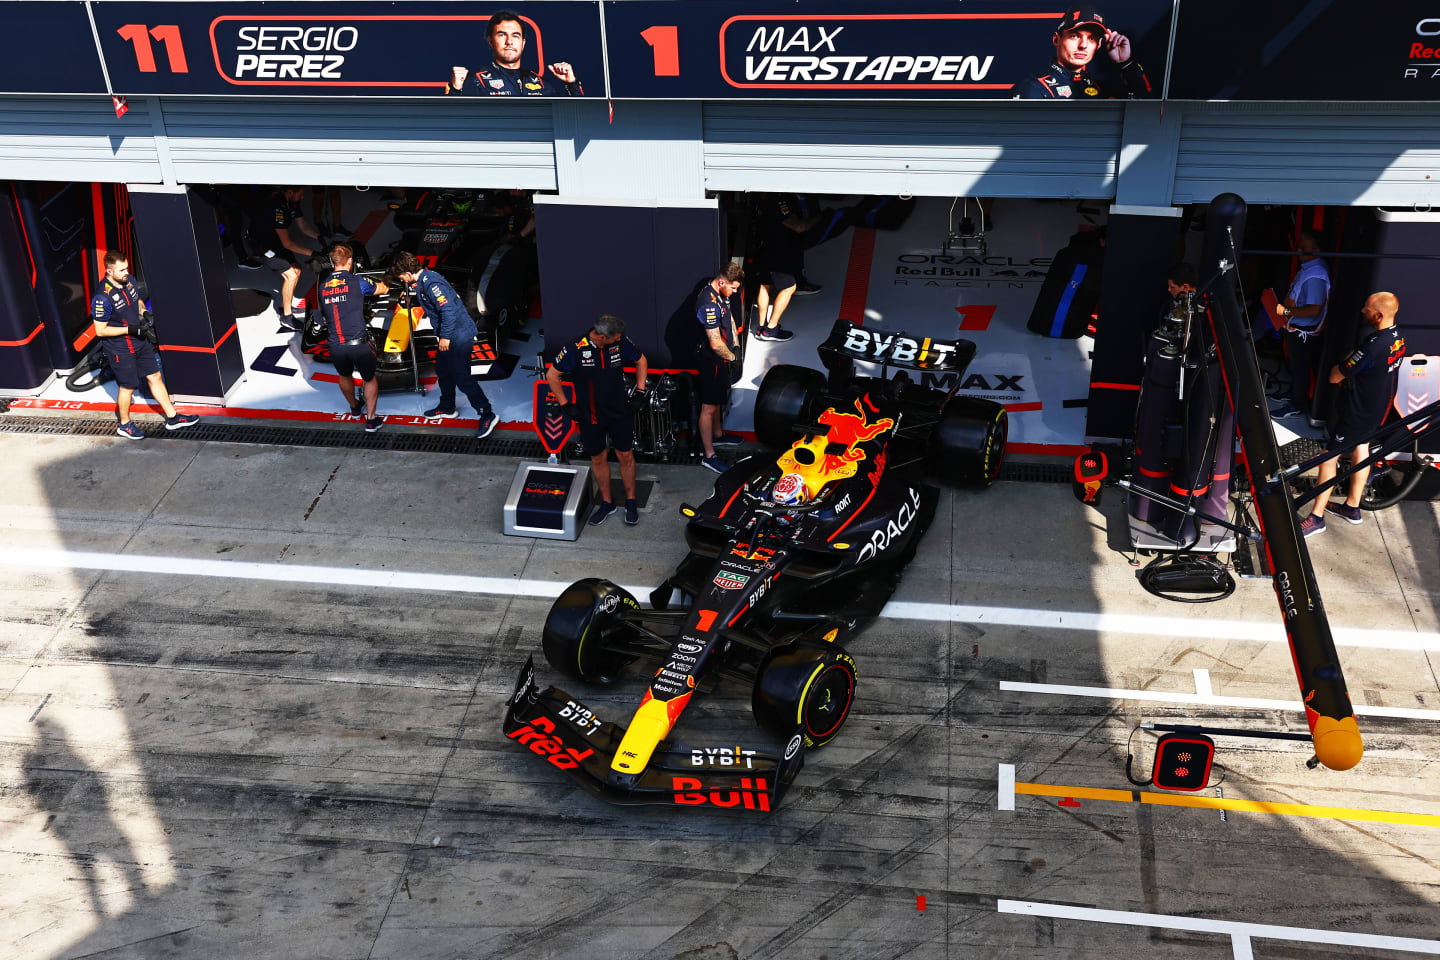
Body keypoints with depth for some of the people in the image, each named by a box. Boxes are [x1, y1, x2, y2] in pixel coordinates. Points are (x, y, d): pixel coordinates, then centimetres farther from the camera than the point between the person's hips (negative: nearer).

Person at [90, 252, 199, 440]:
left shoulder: (129, 280, -5)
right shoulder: (102, 297, -28)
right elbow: (100, 330, -21)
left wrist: (145, 315, -3)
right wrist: (130, 329, -24)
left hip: (140, 341, 7)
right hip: (120, 349, -7)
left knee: (155, 377, 13)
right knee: (128, 387, 8)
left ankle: (172, 417, 26)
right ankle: (124, 425, 30)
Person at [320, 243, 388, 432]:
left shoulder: (323, 287, 6)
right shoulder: (358, 282, -6)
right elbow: (383, 289, 13)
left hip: (335, 346, 4)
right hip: (359, 344, -4)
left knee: (345, 376, 31)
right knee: (369, 379, 19)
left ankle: (353, 408, 52)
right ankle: (371, 420, 15)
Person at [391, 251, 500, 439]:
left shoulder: (431, 283, -22)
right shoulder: (422, 280, 10)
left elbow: (449, 310, -29)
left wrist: (445, 336, -24)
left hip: (459, 337, -11)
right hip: (451, 336, 11)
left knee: (462, 378, -8)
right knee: (443, 371, 24)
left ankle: (488, 416, -3)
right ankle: (447, 408, 42)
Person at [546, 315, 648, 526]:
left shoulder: (621, 342, -11)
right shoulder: (576, 349, -19)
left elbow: (641, 360, 9)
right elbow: (551, 375, -7)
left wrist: (639, 393, 3)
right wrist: (566, 406, -7)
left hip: (620, 412, 2)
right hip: (590, 416, -1)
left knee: (625, 456, 9)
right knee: (598, 458, 12)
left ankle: (630, 502, 26)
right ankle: (607, 503, 31)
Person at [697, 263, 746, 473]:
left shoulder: (721, 295, 1)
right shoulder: (708, 304, -31)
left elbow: (729, 318, 20)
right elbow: (715, 344, -30)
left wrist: (735, 345, 12)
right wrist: (732, 358, -14)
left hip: (722, 358, 10)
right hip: (712, 361, -10)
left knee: (718, 400, 27)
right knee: (709, 408, -2)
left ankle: (718, 435, 47)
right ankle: (709, 456, 3)